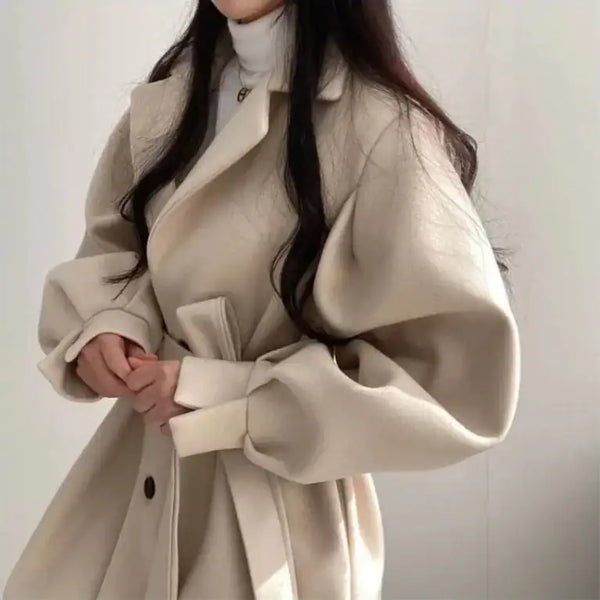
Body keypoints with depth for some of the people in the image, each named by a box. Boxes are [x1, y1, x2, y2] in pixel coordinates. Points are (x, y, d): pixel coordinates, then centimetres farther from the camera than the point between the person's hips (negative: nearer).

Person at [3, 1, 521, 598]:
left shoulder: (385, 131, -21)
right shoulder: (170, 95, 1)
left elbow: (461, 377, -21)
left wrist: (225, 398, -22)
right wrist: (105, 325, -8)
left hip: (274, 513, -6)